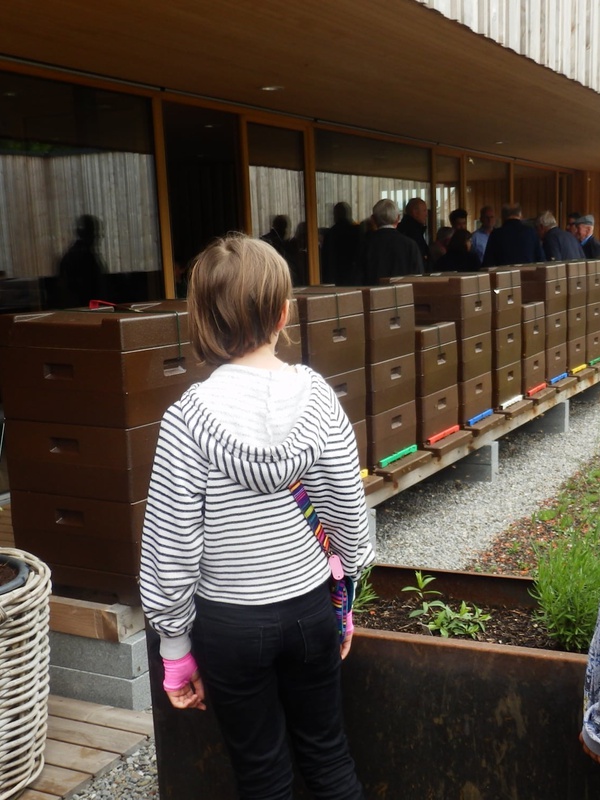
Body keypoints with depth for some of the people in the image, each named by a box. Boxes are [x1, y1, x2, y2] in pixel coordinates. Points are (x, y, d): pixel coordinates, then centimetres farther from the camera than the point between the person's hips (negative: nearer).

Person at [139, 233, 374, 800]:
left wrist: (175, 647, -1)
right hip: (308, 606, 3)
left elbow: (172, 548, -14)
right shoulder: (316, 396, -11)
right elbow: (348, 511, -5)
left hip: (230, 623, -2)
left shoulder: (190, 417, -18)